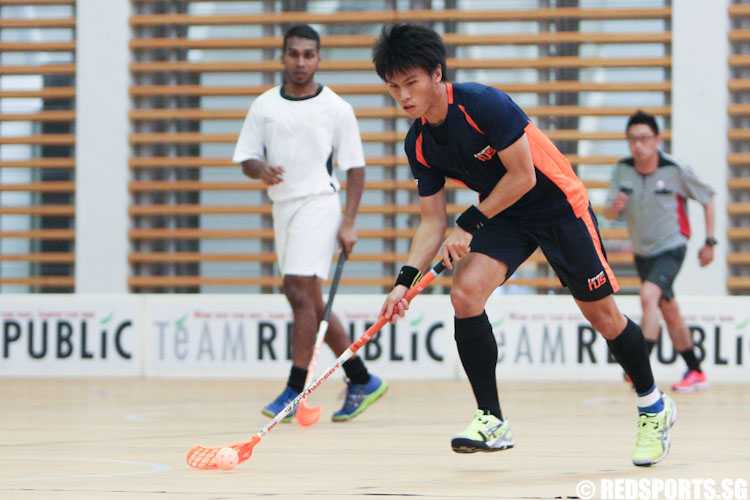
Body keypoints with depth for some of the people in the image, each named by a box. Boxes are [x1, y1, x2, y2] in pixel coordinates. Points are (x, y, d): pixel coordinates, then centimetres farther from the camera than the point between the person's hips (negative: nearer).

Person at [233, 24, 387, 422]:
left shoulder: (337, 109, -1)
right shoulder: (264, 106, 8)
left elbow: (355, 168, 1)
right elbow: (246, 159, 9)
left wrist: (349, 223, -7)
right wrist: (261, 170, -15)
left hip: (319, 203, -6)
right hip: (282, 206, 6)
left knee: (299, 291, -17)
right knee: (311, 302, 10)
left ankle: (296, 390, -15)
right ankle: (361, 381, 21)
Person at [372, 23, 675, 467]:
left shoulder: (484, 105, -27)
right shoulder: (419, 146, -6)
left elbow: (522, 176, -23)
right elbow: (433, 221, 0)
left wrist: (469, 225, -21)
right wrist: (406, 279, -14)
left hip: (559, 208, -5)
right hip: (503, 215, 5)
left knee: (603, 316, 2)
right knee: (465, 294, -18)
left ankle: (654, 407, 26)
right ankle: (492, 421, -12)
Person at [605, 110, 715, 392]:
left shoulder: (675, 171, -17)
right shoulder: (622, 170, -7)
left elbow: (707, 198, -3)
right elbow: (609, 215, -7)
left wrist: (709, 242, -4)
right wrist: (614, 207, -31)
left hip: (670, 249, -5)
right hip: (642, 253, 5)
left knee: (648, 296, -28)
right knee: (669, 313, 15)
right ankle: (696, 374, 30)